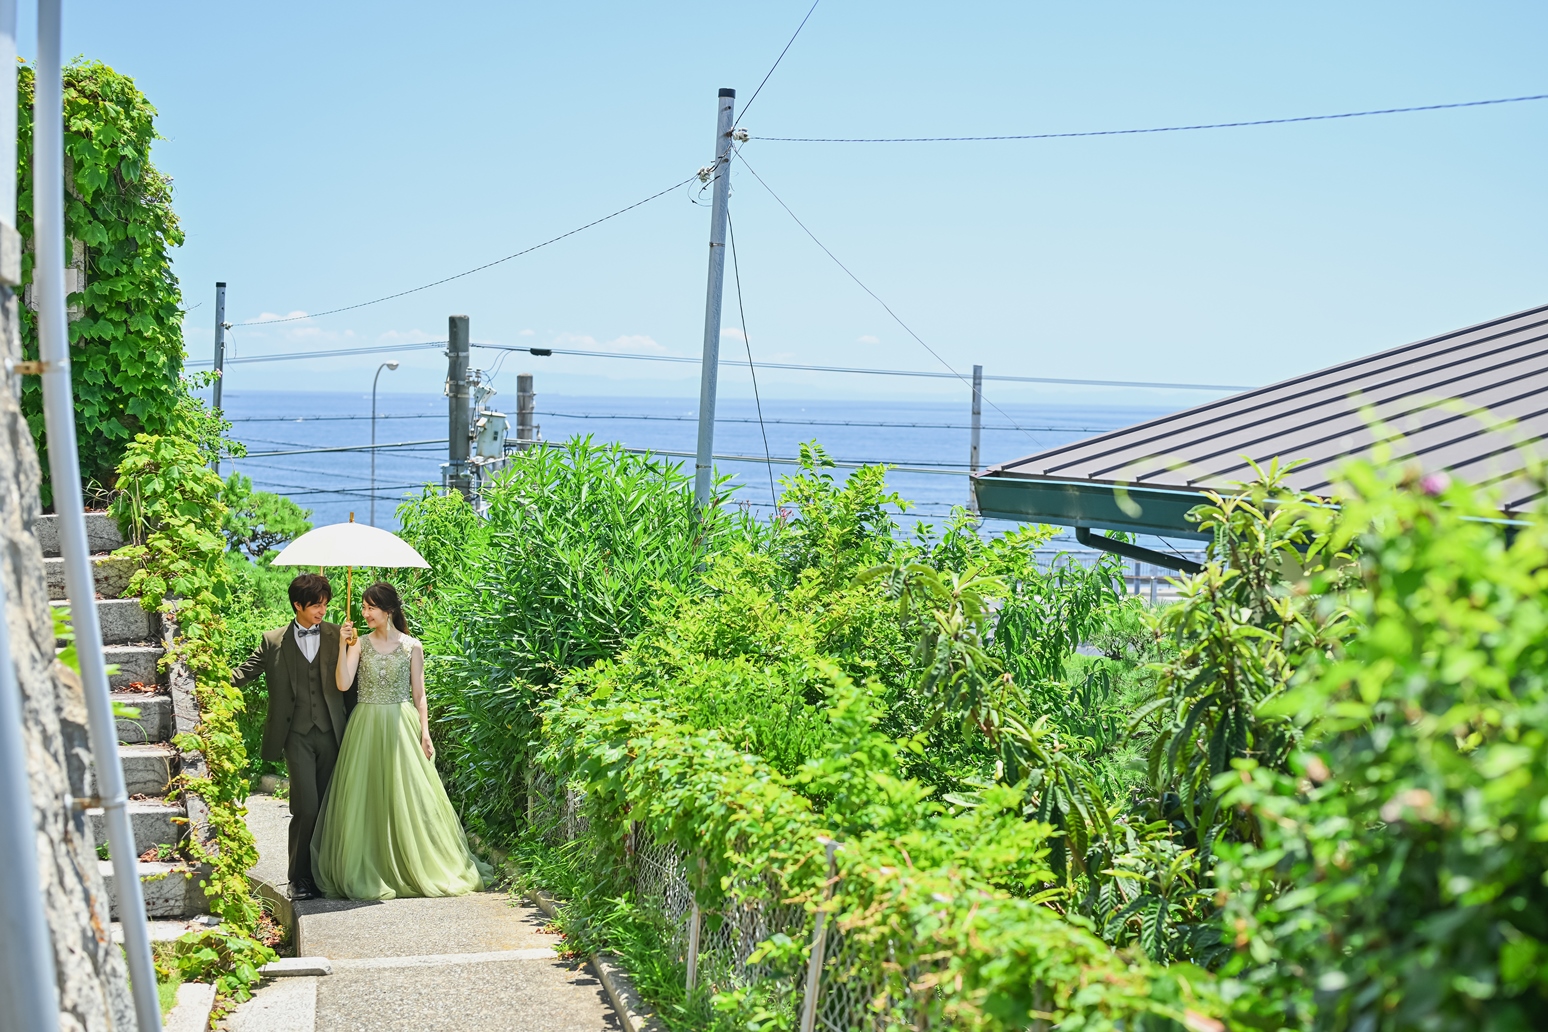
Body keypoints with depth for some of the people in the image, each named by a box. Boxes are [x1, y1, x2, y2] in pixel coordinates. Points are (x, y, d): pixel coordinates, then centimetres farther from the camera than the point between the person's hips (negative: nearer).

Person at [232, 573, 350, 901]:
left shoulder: (337, 636, 9)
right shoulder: (274, 641, 6)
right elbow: (245, 673, 7)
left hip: (331, 733, 2)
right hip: (297, 735, -2)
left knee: (327, 807, 4)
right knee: (306, 808, -9)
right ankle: (300, 878, 3)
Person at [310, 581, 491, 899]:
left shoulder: (412, 647, 3)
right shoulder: (360, 644, 4)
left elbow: (419, 694, 5)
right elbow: (343, 683, -9)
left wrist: (424, 732, -2)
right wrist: (343, 645, -13)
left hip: (401, 727, -1)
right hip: (366, 727, 1)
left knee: (408, 796, 0)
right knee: (366, 799, 1)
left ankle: (417, 869, 11)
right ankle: (368, 871, 9)